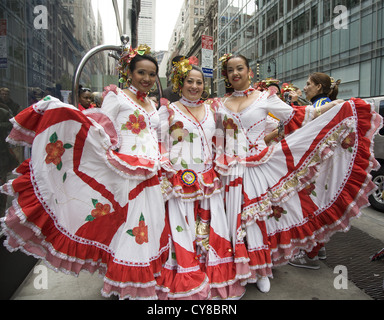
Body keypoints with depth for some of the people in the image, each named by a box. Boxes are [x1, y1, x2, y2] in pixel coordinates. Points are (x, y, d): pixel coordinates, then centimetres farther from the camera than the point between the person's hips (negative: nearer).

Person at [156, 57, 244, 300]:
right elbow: (160, 147, 0)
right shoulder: (168, 111, 2)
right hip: (181, 181, -4)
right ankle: (186, 287, 16)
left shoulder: (210, 111, 15)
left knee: (211, 229, 8)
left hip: (208, 181, 4)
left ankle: (216, 280, 25)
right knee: (184, 231, -1)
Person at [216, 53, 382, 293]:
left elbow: (294, 117, -2)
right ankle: (243, 267, 25)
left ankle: (261, 271, 24)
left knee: (258, 215, 4)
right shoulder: (222, 104, 10)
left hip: (258, 166, -2)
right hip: (232, 171, 3)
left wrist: (332, 107, -8)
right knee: (238, 219, 6)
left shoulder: (264, 98, 1)